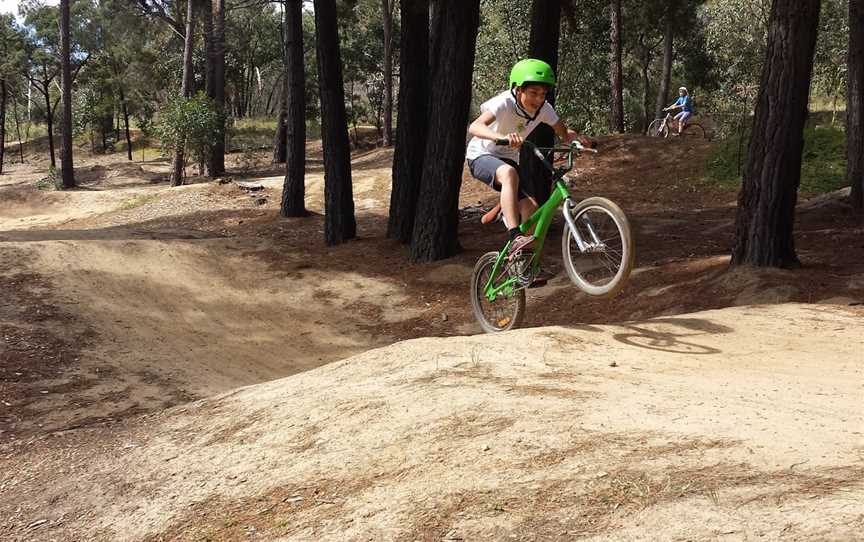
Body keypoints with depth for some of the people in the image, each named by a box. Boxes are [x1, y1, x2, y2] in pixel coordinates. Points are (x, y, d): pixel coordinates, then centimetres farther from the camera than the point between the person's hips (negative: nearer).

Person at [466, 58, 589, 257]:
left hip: (508, 159, 6)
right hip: (481, 156, -6)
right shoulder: (505, 103, -28)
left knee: (530, 208, -11)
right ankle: (515, 238, -46)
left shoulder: (544, 108, -11)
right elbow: (474, 127, -44)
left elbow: (564, 133, -2)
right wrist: (502, 136, -63)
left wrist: (576, 137, -26)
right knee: (509, 173, -39)